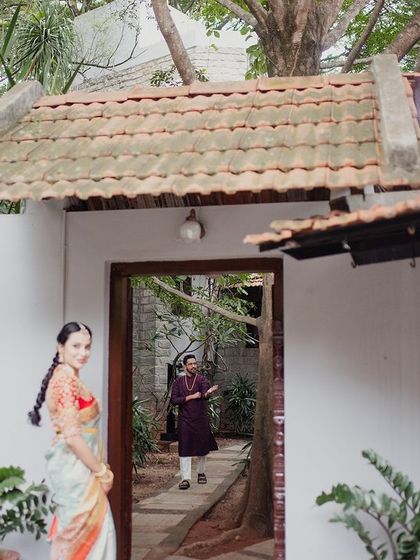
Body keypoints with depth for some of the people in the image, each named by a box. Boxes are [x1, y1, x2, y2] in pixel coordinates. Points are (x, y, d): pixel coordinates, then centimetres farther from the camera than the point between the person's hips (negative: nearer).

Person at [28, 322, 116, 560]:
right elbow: (72, 435, -23)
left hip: (80, 465, 10)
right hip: (76, 466, -10)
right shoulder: (66, 379, -18)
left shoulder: (70, 378, 12)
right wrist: (102, 472, -14)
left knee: (78, 532, 15)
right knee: (87, 531, -2)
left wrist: (100, 467, 13)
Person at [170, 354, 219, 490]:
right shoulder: (179, 382, 5)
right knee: (184, 449, -5)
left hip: (201, 419, 0)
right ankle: (185, 478, -4)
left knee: (202, 448, 9)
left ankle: (201, 473, 29)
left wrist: (208, 392, -47)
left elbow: (204, 395, -23)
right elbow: (173, 399, -5)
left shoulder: (202, 380, -2)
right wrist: (191, 397, -14)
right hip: (185, 420, 0)